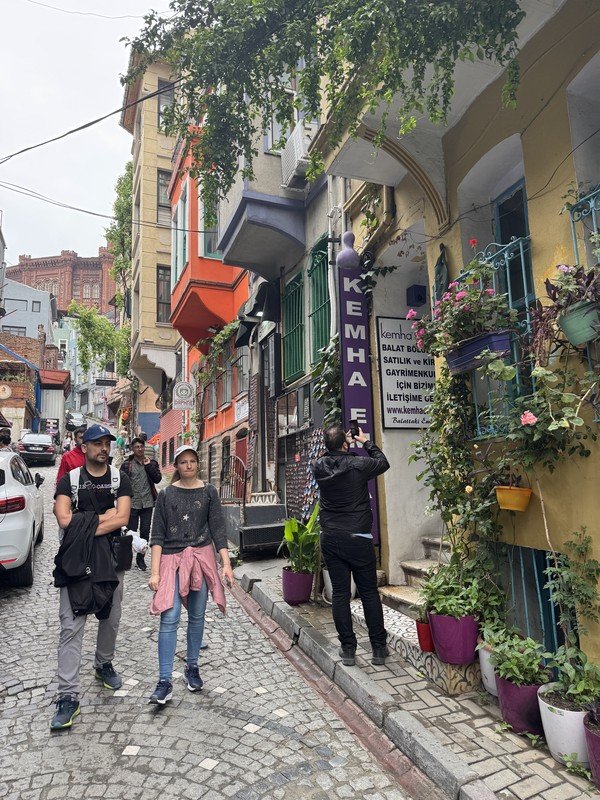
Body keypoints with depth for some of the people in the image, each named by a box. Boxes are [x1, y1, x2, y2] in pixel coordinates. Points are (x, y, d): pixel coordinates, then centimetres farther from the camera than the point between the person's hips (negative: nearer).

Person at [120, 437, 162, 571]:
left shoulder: (151, 462, 8)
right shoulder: (127, 464, 0)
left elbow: (158, 479, -3)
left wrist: (148, 465, -8)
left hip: (147, 503, 2)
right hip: (132, 503, -2)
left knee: (145, 531, 6)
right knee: (131, 530, 2)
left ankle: (141, 558, 19)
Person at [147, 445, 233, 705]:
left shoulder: (208, 492, 1)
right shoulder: (166, 494, 0)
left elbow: (218, 530, 0)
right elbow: (157, 535, 0)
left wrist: (227, 564, -6)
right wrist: (154, 572, -7)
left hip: (201, 557, 1)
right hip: (172, 559, -1)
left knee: (197, 617, 10)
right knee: (169, 619, -7)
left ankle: (192, 667, 28)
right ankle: (165, 682, 1)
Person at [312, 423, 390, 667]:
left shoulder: (319, 466, -3)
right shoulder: (358, 464, -13)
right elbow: (383, 463, 7)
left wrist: (343, 443, 24)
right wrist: (366, 442, 18)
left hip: (330, 539, 3)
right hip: (358, 538, -3)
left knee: (339, 593, 9)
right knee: (369, 592, 8)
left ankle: (347, 649, 16)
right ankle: (379, 648, 17)